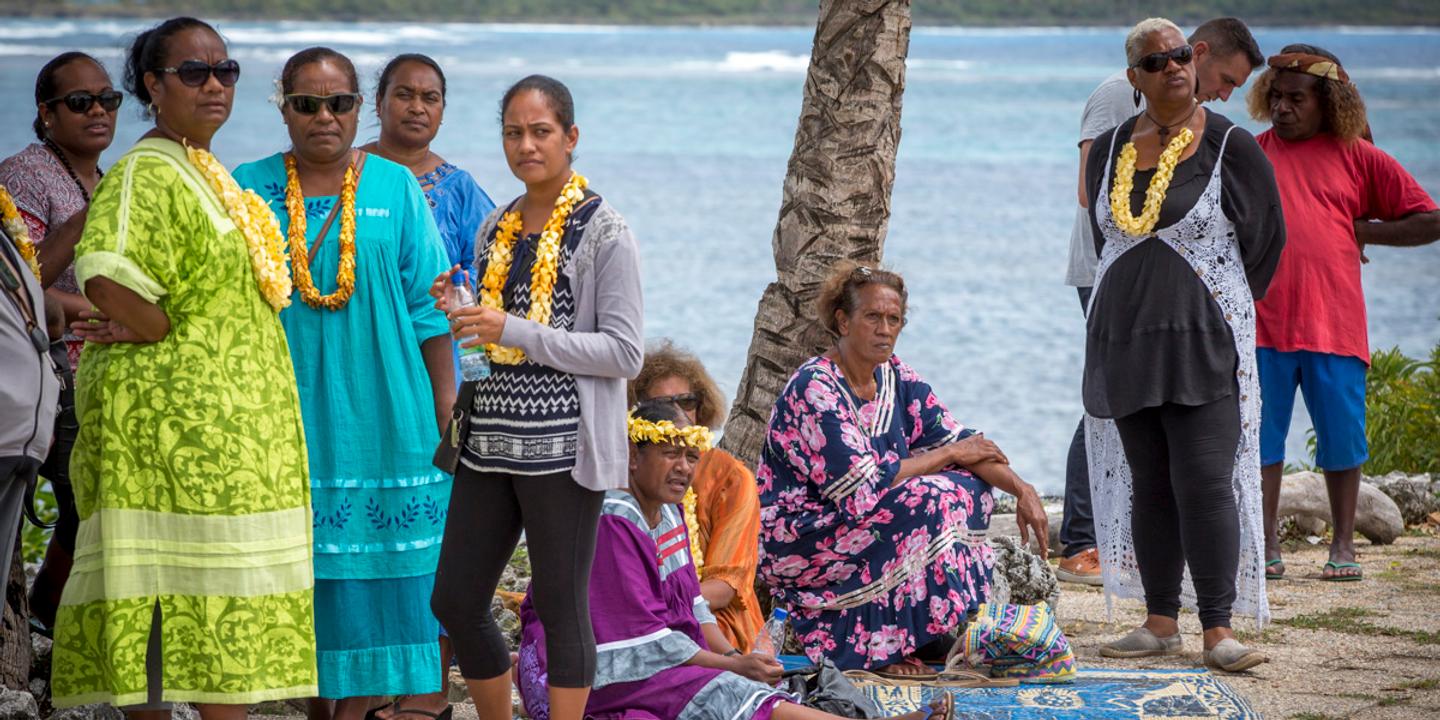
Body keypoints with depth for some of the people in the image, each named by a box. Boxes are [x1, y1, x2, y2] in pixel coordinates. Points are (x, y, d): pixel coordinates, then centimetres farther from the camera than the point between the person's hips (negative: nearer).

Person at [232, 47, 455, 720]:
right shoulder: (250, 187, 4)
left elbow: (429, 308, 5)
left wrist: (446, 407, 2)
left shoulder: (396, 187, 5)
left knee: (371, 569, 0)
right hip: (285, 411, 0)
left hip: (380, 412, 0)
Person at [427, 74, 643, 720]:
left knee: (561, 607, -1)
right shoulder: (496, 230, 14)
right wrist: (456, 313, 2)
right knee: (453, 601, 7)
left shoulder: (603, 232, -6)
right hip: (490, 440, 7)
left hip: (563, 443, -7)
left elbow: (624, 353, -12)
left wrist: (515, 331, -17)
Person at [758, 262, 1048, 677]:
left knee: (970, 487, -3)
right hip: (793, 544, -8)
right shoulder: (815, 388, -20)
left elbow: (959, 441, 2)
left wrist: (1022, 490, -15)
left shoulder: (897, 380, 5)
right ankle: (879, 649, -18)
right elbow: (862, 486, -25)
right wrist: (949, 454, -15)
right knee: (929, 499, -24)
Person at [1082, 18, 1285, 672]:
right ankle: (1161, 623, 12)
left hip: (1204, 343, -5)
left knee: (1204, 483, -12)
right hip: (1124, 341, 5)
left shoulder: (1231, 147, -4)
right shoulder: (1110, 149, 9)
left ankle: (1218, 630, -10)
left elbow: (1266, 237, 3)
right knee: (1148, 485, 6)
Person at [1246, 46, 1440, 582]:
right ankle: (1265, 548, 9)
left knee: (1341, 437, 2)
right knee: (1260, 436, 1)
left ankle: (1343, 545, 15)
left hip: (1334, 322, -1)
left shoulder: (1357, 156, 7)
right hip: (1262, 322, 1)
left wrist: (1361, 231, 3)